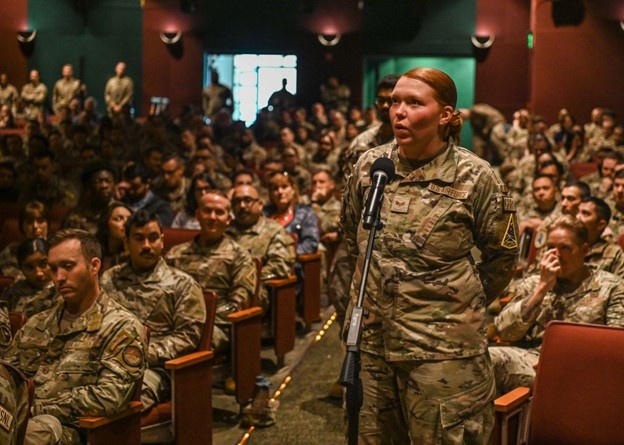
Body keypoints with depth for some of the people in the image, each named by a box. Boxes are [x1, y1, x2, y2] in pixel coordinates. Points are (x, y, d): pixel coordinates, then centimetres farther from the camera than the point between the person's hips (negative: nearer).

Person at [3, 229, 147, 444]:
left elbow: (109, 397, -11)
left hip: (68, 428, -5)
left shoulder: (121, 327, 1)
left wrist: (36, 407, -13)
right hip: (16, 417, 5)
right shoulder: (37, 323, 23)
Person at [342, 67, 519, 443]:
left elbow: (503, 256, 2)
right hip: (371, 339, 4)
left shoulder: (474, 176, -9)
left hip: (444, 346, -4)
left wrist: (462, 304, 8)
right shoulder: (369, 166, 1)